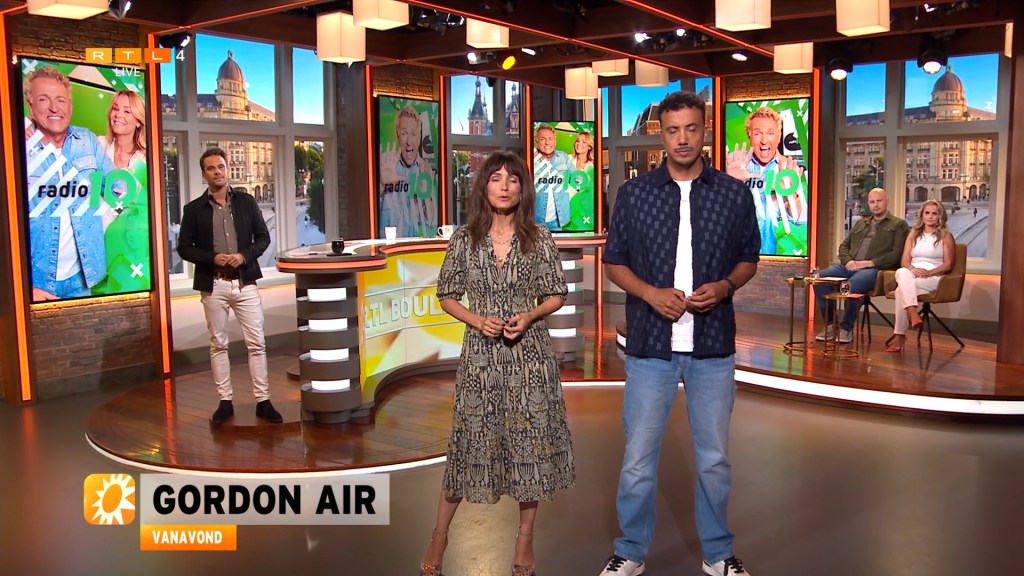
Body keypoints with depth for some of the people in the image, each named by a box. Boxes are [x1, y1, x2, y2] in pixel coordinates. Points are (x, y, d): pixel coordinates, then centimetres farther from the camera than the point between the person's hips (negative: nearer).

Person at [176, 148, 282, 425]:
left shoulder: (246, 202, 5)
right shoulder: (193, 209, 2)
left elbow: (263, 237, 6)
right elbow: (184, 247, 2)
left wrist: (244, 256, -12)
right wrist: (212, 258, -13)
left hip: (245, 282, 0)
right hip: (213, 285, 0)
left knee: (256, 343, 0)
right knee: (218, 344, 7)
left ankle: (263, 400, 7)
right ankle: (225, 402, 16)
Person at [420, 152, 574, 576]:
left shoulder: (539, 238, 0)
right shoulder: (464, 239, 0)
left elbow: (556, 296, 5)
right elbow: (447, 296, 5)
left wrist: (529, 316, -13)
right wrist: (478, 320, -12)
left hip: (529, 354, 1)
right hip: (481, 353, 0)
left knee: (530, 439, 5)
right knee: (471, 438, 6)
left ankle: (524, 539, 23)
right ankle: (439, 535, 23)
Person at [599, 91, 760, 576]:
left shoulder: (735, 194, 1)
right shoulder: (634, 193, -1)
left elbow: (748, 260, 10)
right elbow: (614, 262, 5)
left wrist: (724, 287, -11)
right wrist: (651, 293, -13)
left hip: (713, 346, 1)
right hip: (650, 344, -1)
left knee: (715, 458, 13)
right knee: (638, 459, 7)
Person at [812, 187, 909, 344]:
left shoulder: (899, 224, 9)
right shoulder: (860, 224, 28)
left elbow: (896, 254, -4)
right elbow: (844, 245, 22)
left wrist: (870, 263, -13)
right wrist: (847, 261, -1)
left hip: (875, 269, -6)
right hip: (850, 266, 6)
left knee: (853, 284, -37)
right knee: (820, 278, -20)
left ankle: (847, 328, -20)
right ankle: (830, 324, -11)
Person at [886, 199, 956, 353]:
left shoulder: (946, 236, 10)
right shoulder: (913, 235, 21)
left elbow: (948, 264, 1)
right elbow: (904, 261, 11)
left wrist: (929, 272, -17)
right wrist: (913, 269, -13)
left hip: (934, 278, -3)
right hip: (912, 274, 3)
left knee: (902, 289, -35)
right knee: (902, 273, -37)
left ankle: (899, 335, -38)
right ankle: (912, 313, -53)